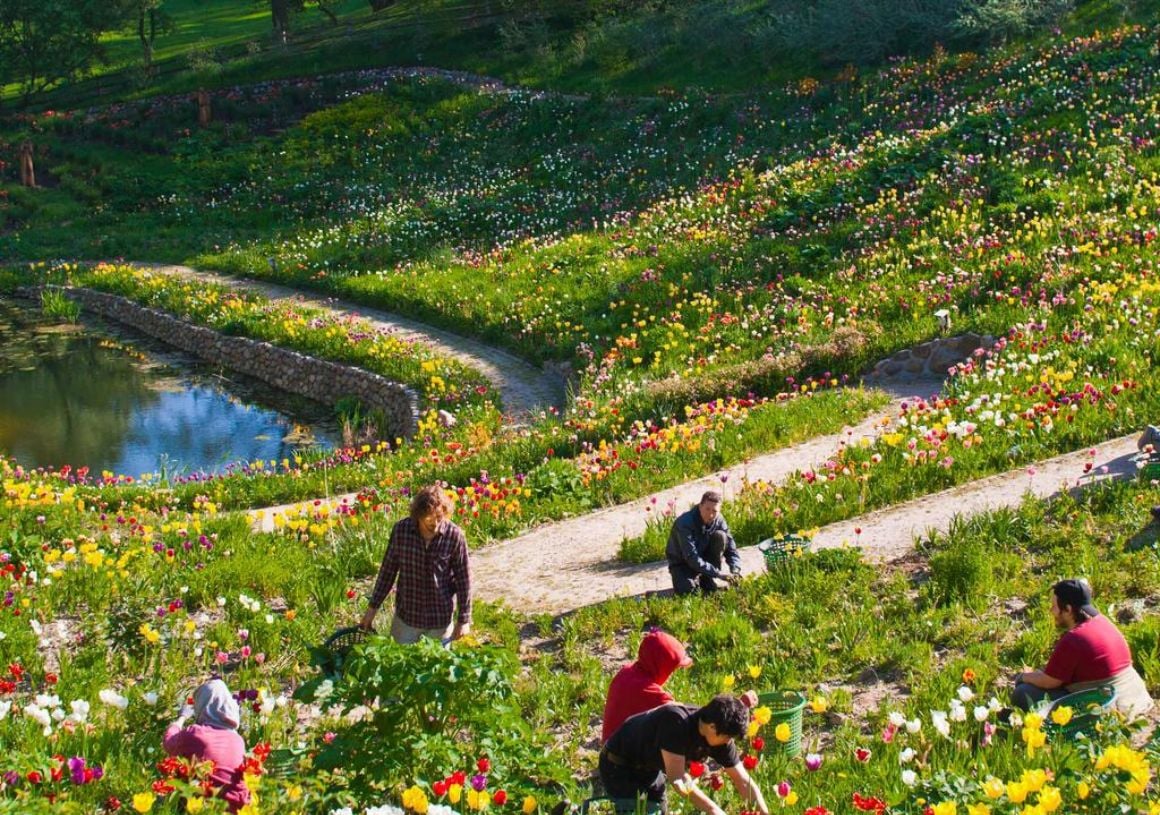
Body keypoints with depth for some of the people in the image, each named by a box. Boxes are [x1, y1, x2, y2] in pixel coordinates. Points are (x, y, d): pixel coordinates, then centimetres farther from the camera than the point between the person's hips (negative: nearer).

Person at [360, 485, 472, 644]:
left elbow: (463, 579, -7)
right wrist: (373, 607, 3)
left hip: (440, 619, -1)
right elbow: (388, 570, 0)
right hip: (406, 615, 1)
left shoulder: (454, 536, -17)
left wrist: (464, 620, -4)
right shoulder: (401, 530, -13)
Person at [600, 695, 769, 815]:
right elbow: (677, 778, -38)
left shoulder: (721, 740, -15)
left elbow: (744, 782, -11)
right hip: (620, 767, -7)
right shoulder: (676, 722, -37)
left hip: (652, 769, 7)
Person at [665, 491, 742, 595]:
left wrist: (735, 571, -30)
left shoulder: (719, 521, -14)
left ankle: (706, 579, -8)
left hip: (703, 557, 5)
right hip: (682, 562, -5)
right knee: (686, 589, -33)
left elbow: (731, 550, -10)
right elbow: (691, 557, -35)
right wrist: (718, 573, -38)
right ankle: (695, 579, 5)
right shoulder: (684, 523, -31)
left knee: (720, 536, -21)